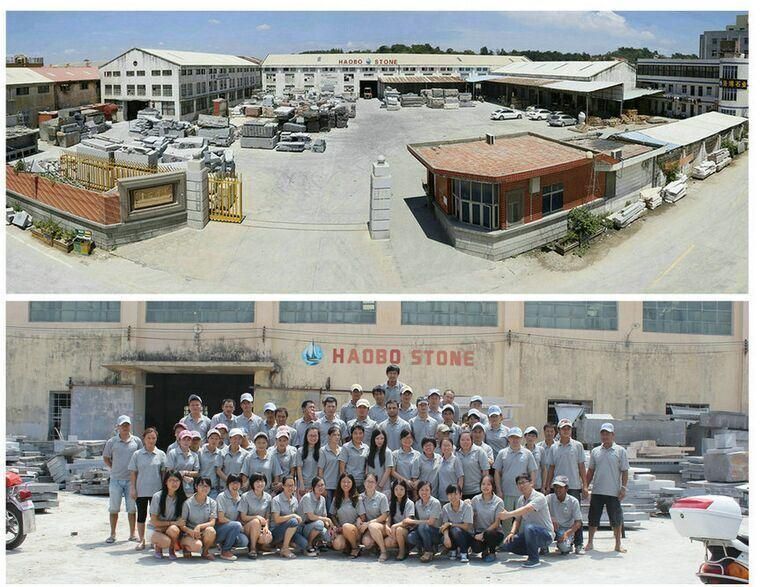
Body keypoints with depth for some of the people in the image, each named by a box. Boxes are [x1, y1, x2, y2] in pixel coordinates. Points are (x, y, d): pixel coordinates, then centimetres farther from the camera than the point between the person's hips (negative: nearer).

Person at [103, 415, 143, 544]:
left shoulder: (136, 441, 2)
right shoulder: (112, 442, 0)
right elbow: (105, 458, 10)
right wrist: (114, 469, 2)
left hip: (131, 479, 0)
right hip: (116, 480, 0)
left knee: (132, 508, 5)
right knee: (114, 508, 4)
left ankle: (133, 534, 13)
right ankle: (112, 534, 12)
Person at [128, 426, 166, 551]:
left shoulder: (161, 454, 3)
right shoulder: (137, 455, 2)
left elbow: (164, 472, 5)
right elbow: (133, 473, 4)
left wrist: (164, 488, 0)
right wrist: (133, 488, -2)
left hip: (156, 490, 0)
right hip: (141, 490, 0)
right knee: (141, 515, 6)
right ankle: (141, 541, 13)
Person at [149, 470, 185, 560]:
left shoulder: (182, 498, -4)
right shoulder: (157, 496, -12)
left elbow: (181, 519, 7)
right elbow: (154, 522, -10)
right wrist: (173, 523, -18)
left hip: (175, 528, 2)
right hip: (158, 530, -2)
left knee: (173, 530, -35)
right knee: (166, 541, -36)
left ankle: (172, 550, -4)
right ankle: (158, 546, 2)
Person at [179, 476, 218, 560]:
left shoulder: (212, 503, 1)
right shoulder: (188, 503, -6)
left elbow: (212, 522, -8)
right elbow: (182, 525, -6)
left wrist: (199, 527, -26)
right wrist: (191, 532, -26)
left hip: (204, 534, 2)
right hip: (190, 534, -2)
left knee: (210, 530, -33)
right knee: (197, 545, -36)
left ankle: (205, 552, -5)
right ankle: (186, 547, 2)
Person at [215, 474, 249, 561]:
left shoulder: (239, 498, 10)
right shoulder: (222, 497, -10)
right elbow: (221, 519, -15)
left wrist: (241, 525, -9)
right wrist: (239, 524, -15)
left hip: (232, 529, 6)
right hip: (219, 529, -6)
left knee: (244, 541, -23)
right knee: (236, 525, -33)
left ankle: (224, 544, 7)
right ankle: (225, 551, -17)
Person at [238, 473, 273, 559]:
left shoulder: (268, 497, 5)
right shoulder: (246, 496, -6)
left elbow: (267, 517, 6)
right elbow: (243, 517, -7)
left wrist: (266, 526, -14)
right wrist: (257, 517, -21)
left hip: (260, 528, 3)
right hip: (247, 526, -3)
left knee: (268, 538, -31)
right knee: (256, 521, -38)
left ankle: (256, 544, 5)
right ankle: (252, 548, -22)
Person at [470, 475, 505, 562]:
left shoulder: (498, 502, -6)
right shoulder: (475, 500, 3)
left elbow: (496, 523, -9)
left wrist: (483, 534, -17)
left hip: (494, 532, -1)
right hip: (478, 532, 1)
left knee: (488, 534, -38)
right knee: (476, 548, -30)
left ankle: (492, 553, -5)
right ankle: (485, 550, 9)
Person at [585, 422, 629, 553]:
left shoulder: (620, 451, 1)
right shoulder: (595, 451, 10)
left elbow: (624, 472, 0)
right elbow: (590, 471, 15)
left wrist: (623, 488, -9)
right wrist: (585, 486, 9)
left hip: (613, 492, -3)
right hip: (597, 492, 3)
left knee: (616, 519, 2)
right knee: (593, 518, 6)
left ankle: (618, 545, 12)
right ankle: (590, 542, 16)